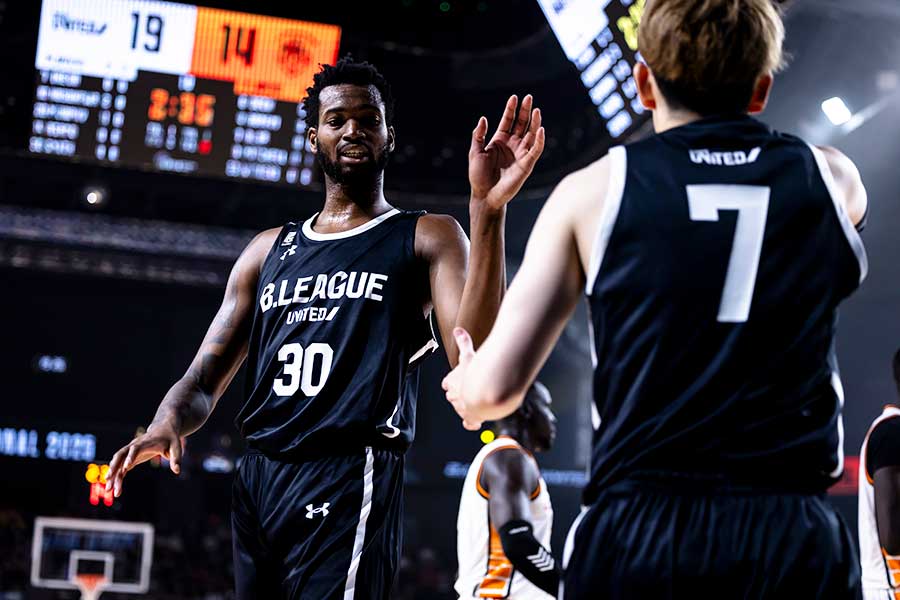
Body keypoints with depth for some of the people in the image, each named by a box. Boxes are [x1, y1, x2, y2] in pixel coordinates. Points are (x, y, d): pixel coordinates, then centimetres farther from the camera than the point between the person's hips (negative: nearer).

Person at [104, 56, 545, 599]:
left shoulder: (427, 238, 5)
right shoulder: (269, 250, 19)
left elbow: (471, 360, -13)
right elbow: (205, 380, 16)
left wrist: (488, 212, -21)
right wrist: (168, 424, -9)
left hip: (349, 485, -5)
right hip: (254, 485, 6)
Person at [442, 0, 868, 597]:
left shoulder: (594, 190, 3)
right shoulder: (833, 178, 9)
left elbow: (494, 388, 0)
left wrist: (466, 384, 23)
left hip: (634, 536, -1)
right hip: (796, 541, 1)